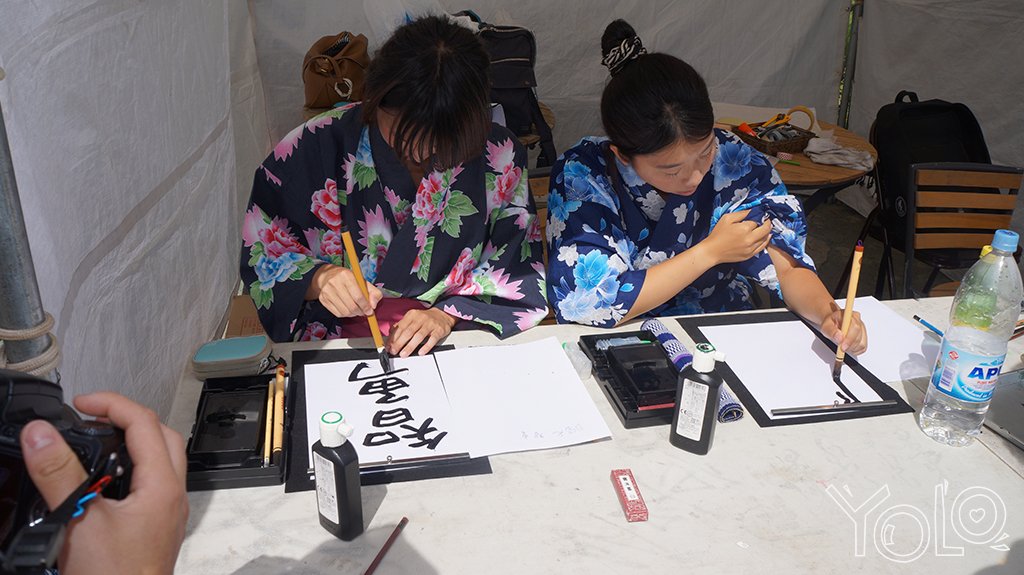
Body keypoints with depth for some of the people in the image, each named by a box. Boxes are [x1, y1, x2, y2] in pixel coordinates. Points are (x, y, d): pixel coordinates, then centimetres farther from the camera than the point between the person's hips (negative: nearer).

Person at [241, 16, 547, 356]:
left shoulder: (499, 158, -5)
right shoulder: (314, 149, -7)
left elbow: (517, 268, 0)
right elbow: (261, 256, -1)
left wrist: (447, 315, -15)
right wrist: (319, 277, -22)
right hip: (337, 346, 1)